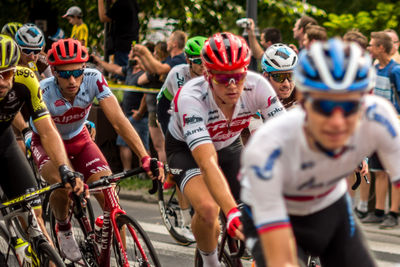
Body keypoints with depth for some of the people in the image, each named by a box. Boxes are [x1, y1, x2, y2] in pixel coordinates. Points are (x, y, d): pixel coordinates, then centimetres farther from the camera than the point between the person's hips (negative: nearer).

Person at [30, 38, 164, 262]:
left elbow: (118, 120, -33)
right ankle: (63, 228, -2)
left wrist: (145, 157, -44)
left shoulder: (94, 80, -27)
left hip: (79, 140, 3)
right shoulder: (43, 92, -33)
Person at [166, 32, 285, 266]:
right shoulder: (191, 98, -39)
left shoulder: (257, 86, -30)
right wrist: (232, 212, -61)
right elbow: (208, 163, -49)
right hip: (187, 149, -4)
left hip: (229, 146, 4)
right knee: (208, 209, -30)